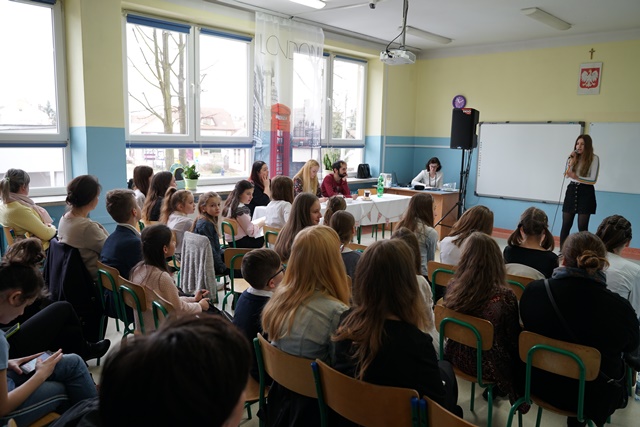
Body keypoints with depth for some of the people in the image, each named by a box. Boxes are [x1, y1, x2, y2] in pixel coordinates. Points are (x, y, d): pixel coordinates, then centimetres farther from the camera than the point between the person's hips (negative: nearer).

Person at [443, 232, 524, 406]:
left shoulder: (453, 287, -16)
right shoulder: (505, 296, -27)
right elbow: (514, 340, -15)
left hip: (458, 358, 4)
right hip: (491, 365, -4)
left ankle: (493, 389, 39)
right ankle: (497, 389, 39)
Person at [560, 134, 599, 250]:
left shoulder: (594, 158, -4)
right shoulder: (573, 157, 8)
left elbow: (593, 180, -10)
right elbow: (567, 174, -4)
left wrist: (577, 177, -22)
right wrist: (572, 161, -11)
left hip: (586, 192, -4)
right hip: (572, 191, 4)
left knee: (582, 226, -2)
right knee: (566, 225, 4)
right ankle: (562, 252, 9)